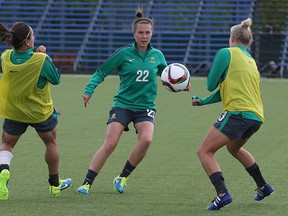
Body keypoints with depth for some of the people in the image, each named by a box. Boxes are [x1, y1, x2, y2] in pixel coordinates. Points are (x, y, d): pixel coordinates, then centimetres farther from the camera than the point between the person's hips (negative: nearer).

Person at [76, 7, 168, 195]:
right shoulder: (124, 53, -4)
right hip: (123, 104, -2)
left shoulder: (157, 56, 5)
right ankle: (87, 183, -3)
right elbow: (101, 72, 0)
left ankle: (123, 177, -4)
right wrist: (89, 90, -13)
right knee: (109, 144, -14)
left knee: (146, 139, -24)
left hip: (145, 107, 2)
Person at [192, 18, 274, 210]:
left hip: (238, 112, -8)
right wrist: (203, 101, 36)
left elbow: (211, 85, -1)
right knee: (234, 148, 35)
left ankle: (222, 193, -24)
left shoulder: (226, 53, -1)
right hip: (256, 117, 8)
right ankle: (263, 187, 39)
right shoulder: (251, 61, 23)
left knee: (205, 152, -6)